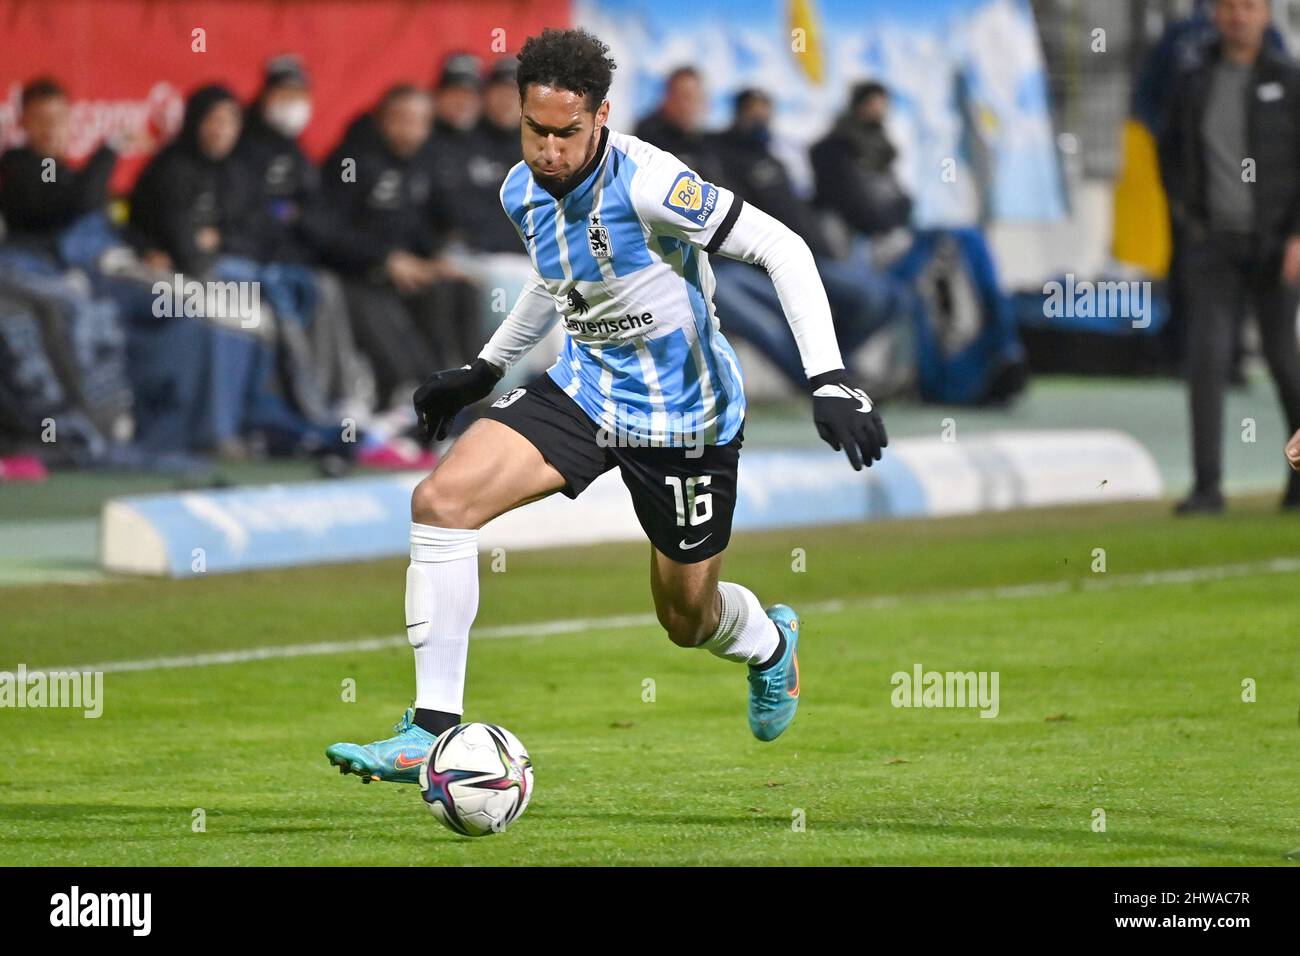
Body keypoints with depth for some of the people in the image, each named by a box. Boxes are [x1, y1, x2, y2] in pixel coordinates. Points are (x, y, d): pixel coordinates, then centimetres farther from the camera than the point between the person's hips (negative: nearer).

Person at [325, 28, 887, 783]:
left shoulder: (645, 182, -26)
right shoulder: (524, 193, -4)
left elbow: (782, 249, -22)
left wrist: (830, 380, -28)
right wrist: (486, 369, 23)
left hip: (684, 412, -5)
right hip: (584, 387, 6)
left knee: (688, 620, 9)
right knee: (441, 501, -16)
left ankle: (771, 643, 49)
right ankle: (433, 729, -13)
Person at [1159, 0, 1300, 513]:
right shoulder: (1194, 81, 4)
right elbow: (1172, 153, 18)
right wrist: (1183, 213, 4)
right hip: (1212, 241, 2)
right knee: (1206, 356, -12)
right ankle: (1207, 486, -13)